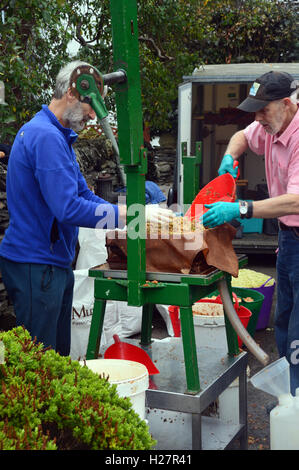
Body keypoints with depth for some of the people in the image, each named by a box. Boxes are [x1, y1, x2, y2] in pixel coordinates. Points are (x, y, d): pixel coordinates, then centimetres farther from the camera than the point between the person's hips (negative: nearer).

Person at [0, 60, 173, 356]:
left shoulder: (58, 136, 15)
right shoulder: (46, 136, -19)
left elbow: (82, 195, 15)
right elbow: (68, 208, -27)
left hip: (54, 262, 10)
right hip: (35, 265, -10)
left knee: (59, 354, 17)